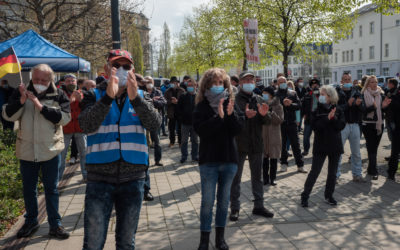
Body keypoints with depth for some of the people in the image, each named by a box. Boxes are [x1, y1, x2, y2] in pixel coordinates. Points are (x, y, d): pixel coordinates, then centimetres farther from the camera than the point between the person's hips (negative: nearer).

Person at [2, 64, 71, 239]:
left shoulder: (59, 95, -5)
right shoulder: (21, 92, 1)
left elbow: (65, 117, -18)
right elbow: (8, 115, -5)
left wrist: (41, 106, -24)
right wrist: (21, 100, -21)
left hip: (51, 150, -2)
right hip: (26, 150, 2)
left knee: (51, 189, 8)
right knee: (28, 189, 15)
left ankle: (55, 224, 19)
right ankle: (31, 221, 33)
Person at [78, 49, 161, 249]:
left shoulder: (140, 97, 6)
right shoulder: (94, 96, 1)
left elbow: (155, 124, -12)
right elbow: (86, 125, -17)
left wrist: (135, 98, -27)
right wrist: (108, 97, -29)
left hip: (133, 178, 2)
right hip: (100, 178, -2)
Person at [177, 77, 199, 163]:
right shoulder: (183, 97, 2)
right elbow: (178, 109, 5)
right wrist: (180, 118, -3)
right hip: (185, 122, 0)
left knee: (195, 140, 10)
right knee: (184, 141, 6)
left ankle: (195, 156, 21)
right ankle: (184, 156, 16)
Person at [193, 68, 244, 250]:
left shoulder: (231, 104, 3)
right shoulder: (202, 106, -5)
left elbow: (239, 128, -4)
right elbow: (200, 129, -18)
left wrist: (231, 114, -20)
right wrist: (219, 117, -24)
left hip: (229, 159, 3)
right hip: (209, 160, -3)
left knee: (224, 199, 13)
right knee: (207, 200, 2)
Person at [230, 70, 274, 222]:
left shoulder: (259, 100, 10)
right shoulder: (234, 99, -7)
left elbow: (268, 121, 7)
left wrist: (265, 114, -15)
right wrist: (244, 115, -34)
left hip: (256, 144, 5)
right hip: (238, 144, -5)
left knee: (257, 176, 13)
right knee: (235, 177, 3)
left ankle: (258, 206, 25)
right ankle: (234, 208, 13)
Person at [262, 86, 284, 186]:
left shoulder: (278, 106, 0)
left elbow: (280, 120, -11)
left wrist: (271, 112, -21)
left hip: (274, 137, -2)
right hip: (263, 135, 2)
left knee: (273, 159, 5)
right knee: (264, 158, 5)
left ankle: (272, 178, 15)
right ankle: (265, 178, 15)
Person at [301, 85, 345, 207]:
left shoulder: (337, 110, 2)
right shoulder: (316, 110, -2)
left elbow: (341, 126, -9)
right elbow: (315, 126, -15)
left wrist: (332, 118, -21)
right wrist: (327, 118, -22)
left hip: (335, 145, 2)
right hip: (320, 145, -2)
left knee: (332, 172, 11)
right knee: (314, 171, -2)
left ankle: (329, 195, 25)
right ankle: (305, 195, 6)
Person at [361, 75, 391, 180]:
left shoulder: (381, 94, 9)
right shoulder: (364, 95, -4)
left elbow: (384, 108, 10)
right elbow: (363, 110, -12)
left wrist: (384, 106, -12)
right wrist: (373, 106, -28)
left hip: (379, 124, 4)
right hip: (368, 124, -4)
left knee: (374, 147, 10)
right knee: (371, 148, -6)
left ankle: (371, 169, 21)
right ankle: (373, 171, -5)